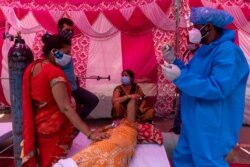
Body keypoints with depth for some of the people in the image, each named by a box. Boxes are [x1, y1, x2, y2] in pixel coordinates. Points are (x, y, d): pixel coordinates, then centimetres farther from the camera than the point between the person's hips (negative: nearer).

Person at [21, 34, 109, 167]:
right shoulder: (55, 72, -24)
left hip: (39, 125, 8)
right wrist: (90, 133, -32)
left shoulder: (33, 67, 2)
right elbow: (65, 108, -30)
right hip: (54, 128, -8)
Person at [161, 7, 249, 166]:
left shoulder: (228, 51, -21)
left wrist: (180, 77, -32)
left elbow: (218, 89, -31)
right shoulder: (204, 50, 10)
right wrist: (174, 61, 1)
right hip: (194, 122, 10)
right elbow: (191, 75, 15)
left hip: (212, 127, -10)